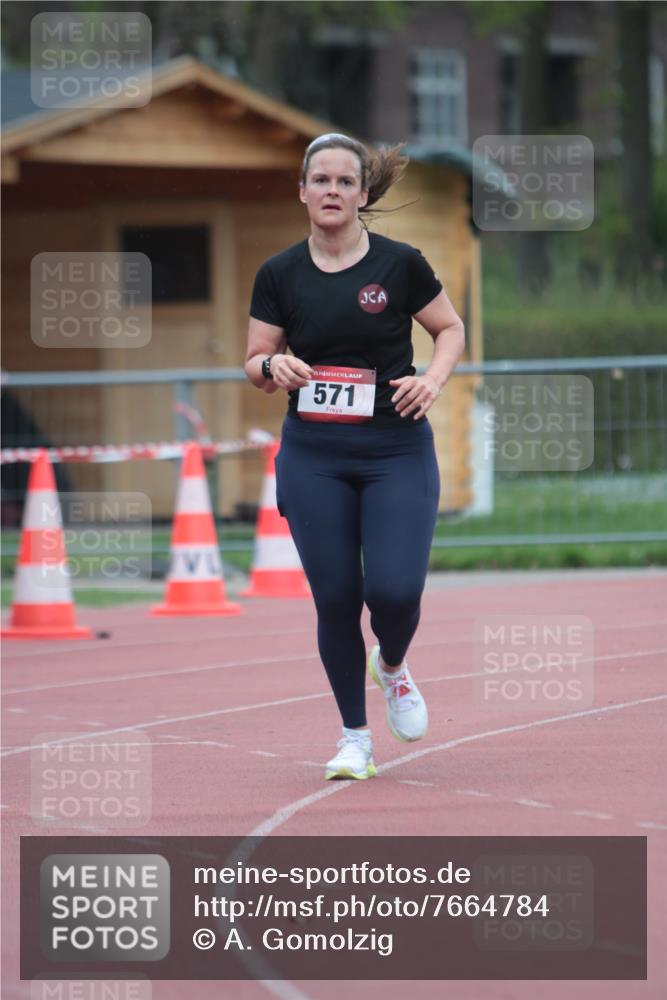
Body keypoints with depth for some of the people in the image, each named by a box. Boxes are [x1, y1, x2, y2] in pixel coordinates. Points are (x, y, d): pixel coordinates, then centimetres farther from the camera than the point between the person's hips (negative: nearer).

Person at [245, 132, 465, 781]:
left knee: (395, 591, -13)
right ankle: (354, 738, 15)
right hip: (312, 457, 2)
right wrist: (274, 366, -14)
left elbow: (450, 328, 10)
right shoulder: (279, 275, 2)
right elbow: (254, 365, 9)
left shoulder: (400, 265, -3)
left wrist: (433, 378, -8)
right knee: (335, 599, -1)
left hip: (397, 452, -1)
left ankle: (392, 666, 23)